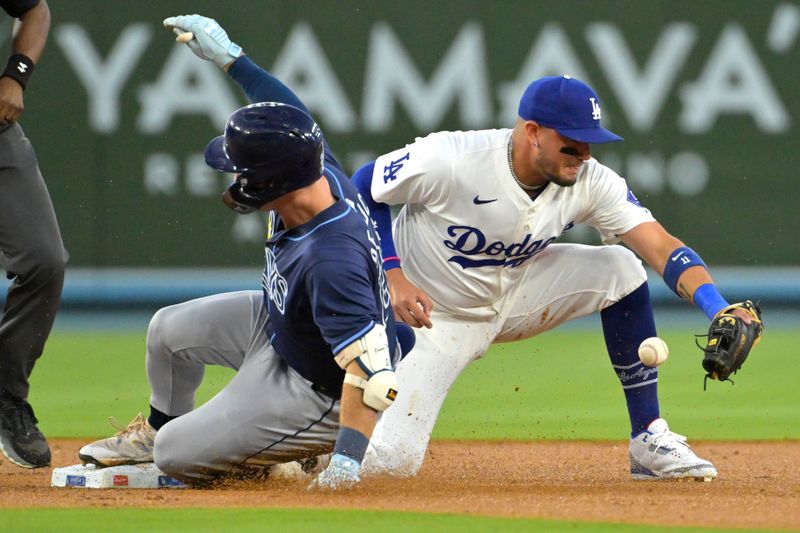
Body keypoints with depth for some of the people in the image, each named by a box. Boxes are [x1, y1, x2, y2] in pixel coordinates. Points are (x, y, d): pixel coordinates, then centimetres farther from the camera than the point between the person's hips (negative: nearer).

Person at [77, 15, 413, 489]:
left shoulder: (331, 262, -44)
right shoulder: (324, 176, -19)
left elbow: (367, 366, -45)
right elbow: (292, 118, 4)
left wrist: (347, 459, -51)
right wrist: (230, 58, 11)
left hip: (316, 390, -9)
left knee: (177, 456, -9)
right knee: (169, 329, 18)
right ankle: (157, 429, 46)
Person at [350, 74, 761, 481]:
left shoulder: (589, 181, -17)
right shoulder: (448, 160, -30)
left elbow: (662, 248, -24)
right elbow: (363, 186, -15)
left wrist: (719, 311, -41)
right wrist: (394, 277, -25)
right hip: (431, 312, -4)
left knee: (619, 268, -15)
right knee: (390, 463, -18)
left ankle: (649, 441, -7)